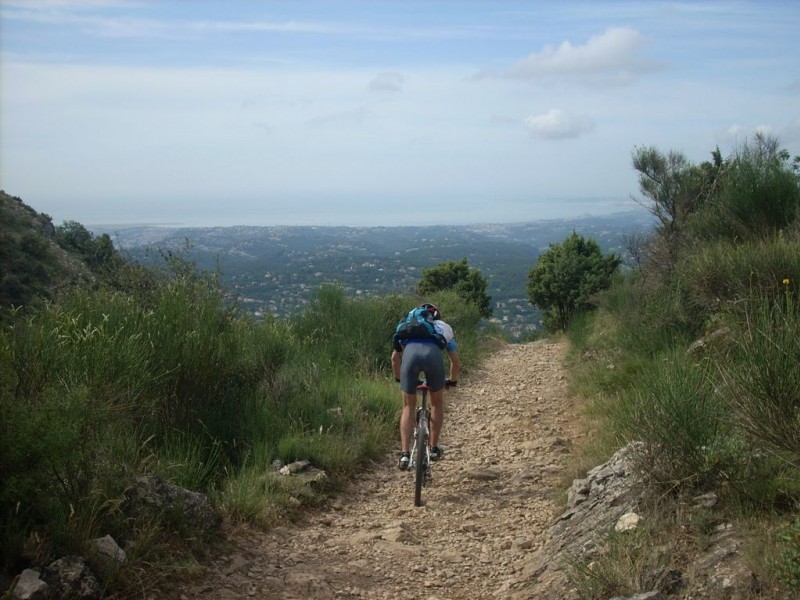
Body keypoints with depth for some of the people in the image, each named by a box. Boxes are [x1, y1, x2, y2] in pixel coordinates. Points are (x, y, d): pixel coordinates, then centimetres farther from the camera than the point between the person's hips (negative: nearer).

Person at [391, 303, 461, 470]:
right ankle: (434, 448, 27)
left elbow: (395, 357, 29)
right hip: (434, 354, 0)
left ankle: (405, 453, 7)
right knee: (437, 403, 25)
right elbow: (456, 362, 35)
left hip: (410, 352, 1)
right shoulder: (445, 327, 39)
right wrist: (452, 380, 53)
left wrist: (398, 378, 45)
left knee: (408, 407, 17)